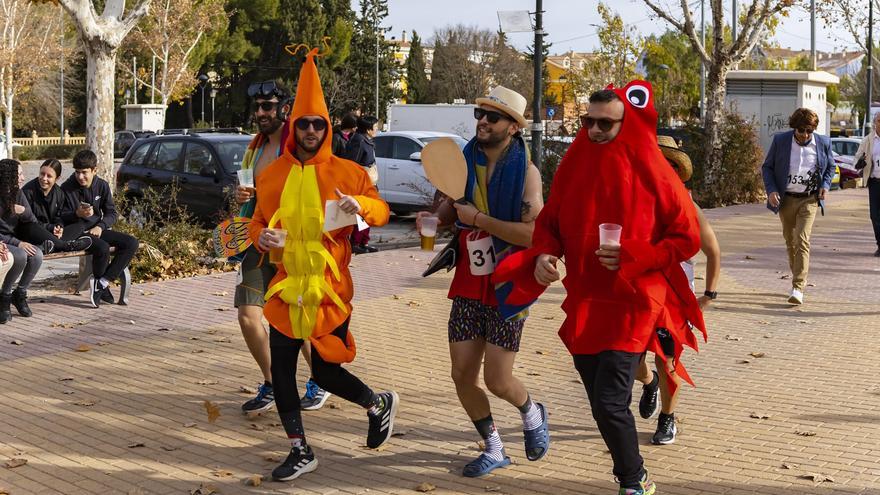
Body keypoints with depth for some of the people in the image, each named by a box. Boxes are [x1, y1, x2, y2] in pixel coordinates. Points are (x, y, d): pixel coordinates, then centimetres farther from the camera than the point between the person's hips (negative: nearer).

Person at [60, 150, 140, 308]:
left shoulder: (102, 186, 4)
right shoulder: (67, 188, -8)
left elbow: (112, 213, 8)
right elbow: (61, 217, -5)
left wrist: (100, 226, -12)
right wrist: (77, 214, -25)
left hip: (97, 229, 6)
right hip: (78, 232, -6)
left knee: (132, 243, -15)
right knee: (102, 247, -35)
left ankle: (101, 283, -20)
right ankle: (103, 289, -9)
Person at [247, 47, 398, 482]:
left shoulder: (347, 172, -2)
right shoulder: (272, 175, 7)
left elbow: (382, 212, 0)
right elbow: (258, 221, 17)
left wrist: (360, 205, -22)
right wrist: (261, 237, -7)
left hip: (329, 286, -3)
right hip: (286, 284, 3)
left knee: (325, 370, 1)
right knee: (280, 370, 2)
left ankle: (380, 405, 32)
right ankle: (300, 451, 18)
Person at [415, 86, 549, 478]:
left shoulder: (525, 171, -13)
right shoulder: (465, 162, 3)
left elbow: (534, 233, -23)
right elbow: (451, 205, 19)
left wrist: (477, 218, -21)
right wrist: (433, 218, -4)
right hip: (468, 285, 5)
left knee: (497, 381, -3)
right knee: (463, 376, 5)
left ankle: (532, 414, 32)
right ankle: (493, 449, 27)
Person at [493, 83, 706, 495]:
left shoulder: (652, 175, -8)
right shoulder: (573, 168, 5)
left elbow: (686, 238, -5)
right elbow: (549, 224, 10)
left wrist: (631, 256, -17)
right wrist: (543, 256, -12)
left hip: (632, 304, -5)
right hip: (583, 305, 5)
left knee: (609, 404, -12)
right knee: (603, 404, 13)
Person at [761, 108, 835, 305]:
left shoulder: (823, 143, -2)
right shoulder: (780, 141, -5)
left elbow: (831, 166, 15)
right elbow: (767, 167, 4)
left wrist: (825, 185, -3)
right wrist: (771, 190, -10)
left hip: (809, 200, -2)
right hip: (786, 199, 2)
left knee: (802, 240, -16)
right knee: (790, 242, 13)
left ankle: (798, 288, -18)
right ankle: (797, 278, 33)